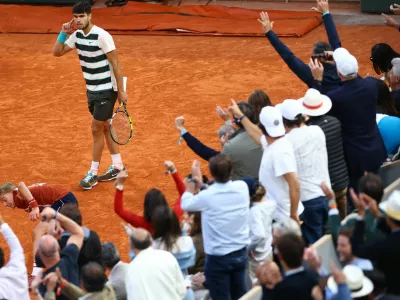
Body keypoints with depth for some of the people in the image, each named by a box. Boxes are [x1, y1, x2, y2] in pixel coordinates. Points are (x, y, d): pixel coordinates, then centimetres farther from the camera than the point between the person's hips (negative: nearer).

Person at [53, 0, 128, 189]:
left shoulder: (102, 36, -21)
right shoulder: (77, 35, 1)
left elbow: (115, 64, -18)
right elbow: (57, 52, 6)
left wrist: (121, 91, -18)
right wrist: (63, 33, -8)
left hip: (106, 91, -8)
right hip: (92, 90, 8)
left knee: (96, 129, -3)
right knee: (105, 127, 15)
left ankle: (93, 174, 6)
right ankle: (117, 167, 27)